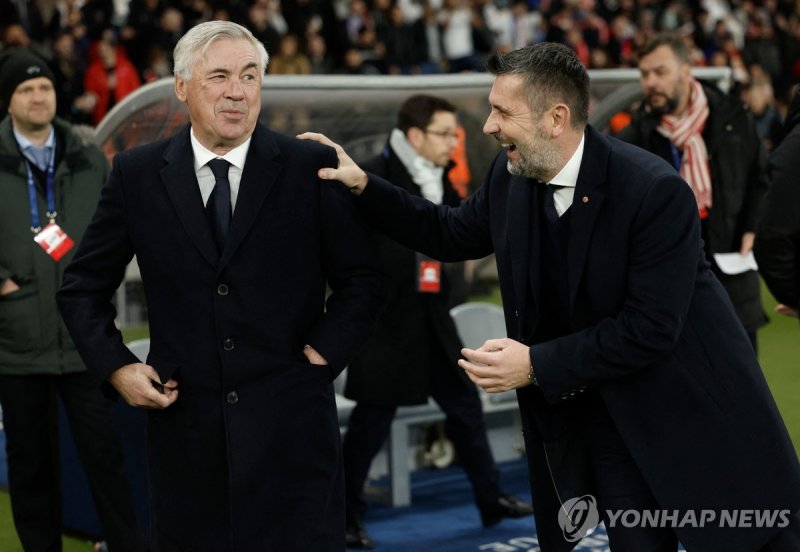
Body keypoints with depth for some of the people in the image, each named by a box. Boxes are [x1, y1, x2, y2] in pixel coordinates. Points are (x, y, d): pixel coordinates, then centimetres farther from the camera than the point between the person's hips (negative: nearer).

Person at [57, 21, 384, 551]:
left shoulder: (311, 167, -1)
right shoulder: (138, 174, 4)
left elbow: (362, 281, 6)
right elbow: (83, 287, 12)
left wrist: (323, 354, -5)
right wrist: (115, 366, 1)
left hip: (292, 426, -1)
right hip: (184, 423, 2)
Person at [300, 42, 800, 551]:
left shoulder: (656, 190, -24)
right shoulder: (511, 176, -5)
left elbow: (651, 328, -25)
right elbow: (453, 235, 14)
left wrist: (537, 365, -24)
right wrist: (363, 184, 5)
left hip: (692, 408, -4)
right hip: (600, 413, 5)